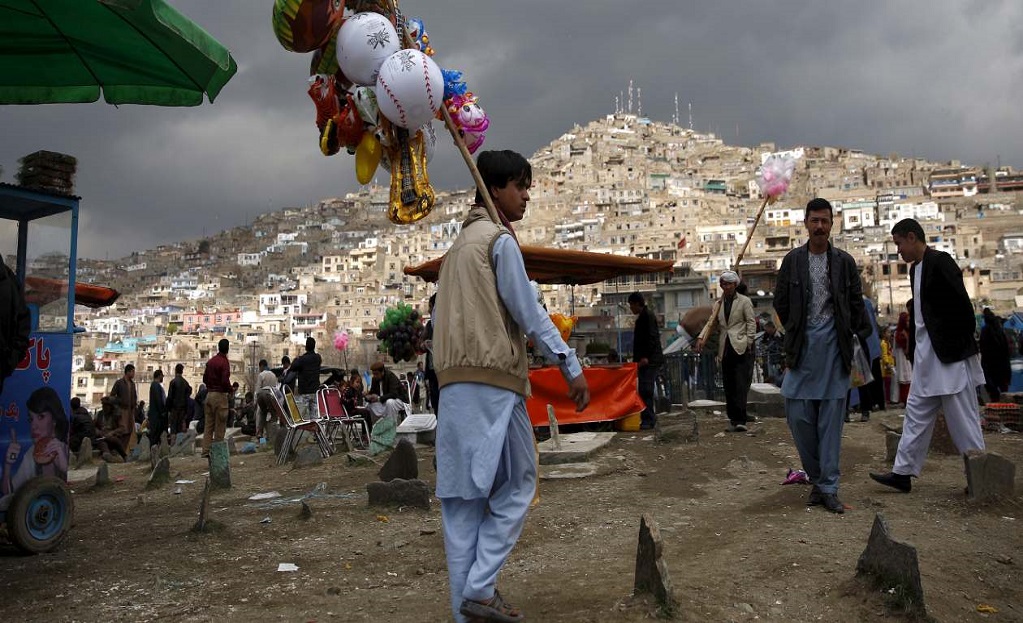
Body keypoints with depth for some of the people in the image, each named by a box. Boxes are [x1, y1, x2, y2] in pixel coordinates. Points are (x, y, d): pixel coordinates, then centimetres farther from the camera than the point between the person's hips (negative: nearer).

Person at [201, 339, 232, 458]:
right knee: (220, 426, 0)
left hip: (209, 394, 7)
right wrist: (230, 390, -4)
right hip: (220, 395, -7)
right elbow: (225, 380, -20)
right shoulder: (224, 362, -13)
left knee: (208, 424, 9)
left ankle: (206, 451, 7)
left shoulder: (210, 361, 11)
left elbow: (205, 378, 14)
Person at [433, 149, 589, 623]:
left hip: (455, 381, 8)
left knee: (463, 495, 7)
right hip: (493, 379, -8)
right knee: (516, 484, 1)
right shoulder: (500, 239, -4)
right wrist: (570, 365, -7)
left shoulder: (459, 244, 23)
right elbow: (527, 311, -10)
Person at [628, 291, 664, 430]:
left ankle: (648, 419, -11)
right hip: (645, 360, 10)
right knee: (645, 389, 11)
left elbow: (652, 337, -18)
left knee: (646, 389, -12)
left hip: (649, 360, -10)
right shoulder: (642, 316, 20)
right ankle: (649, 418, 17)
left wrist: (645, 356, -23)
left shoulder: (648, 316, -10)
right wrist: (637, 358, 20)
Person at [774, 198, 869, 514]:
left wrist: (858, 338, 4)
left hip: (834, 345, 0)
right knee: (798, 414, -3)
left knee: (831, 417, 0)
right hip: (803, 346, 1)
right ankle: (817, 479, 15)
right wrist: (796, 334, 11)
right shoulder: (793, 259, 6)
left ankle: (829, 488, 6)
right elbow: (780, 302, 11)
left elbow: (857, 304, 9)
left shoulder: (844, 261, 6)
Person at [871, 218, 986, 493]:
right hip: (926, 353, 9)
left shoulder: (940, 262, -12)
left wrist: (963, 343, -13)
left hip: (949, 353, -9)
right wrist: (913, 351, 13)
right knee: (917, 414, 9)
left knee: (962, 418, -2)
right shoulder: (916, 268, 15)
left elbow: (961, 305, -16)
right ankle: (903, 473, 12)